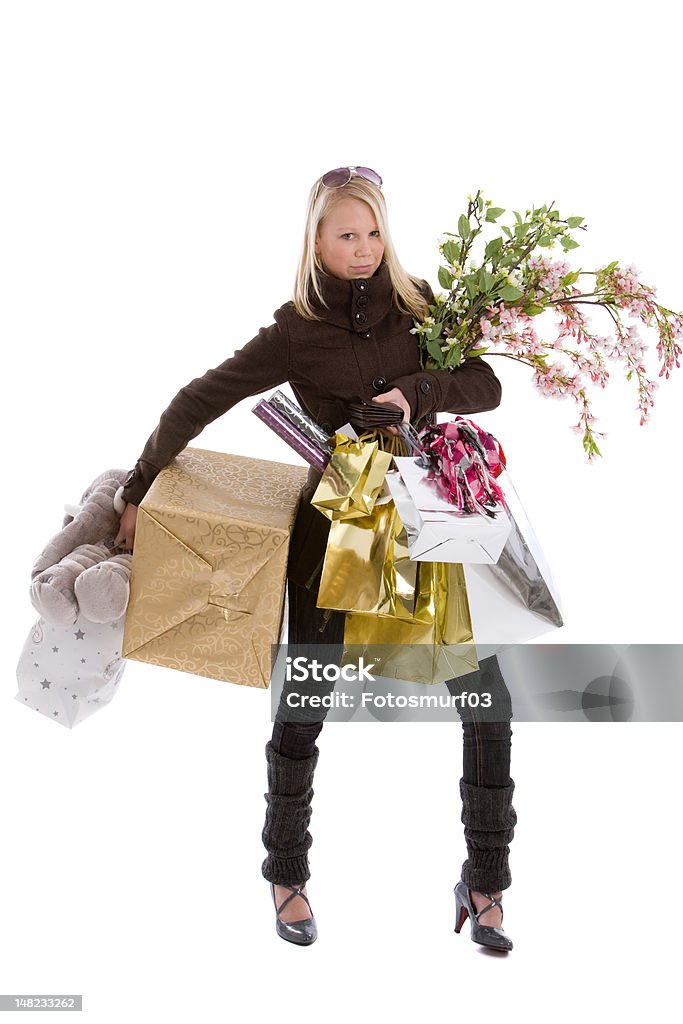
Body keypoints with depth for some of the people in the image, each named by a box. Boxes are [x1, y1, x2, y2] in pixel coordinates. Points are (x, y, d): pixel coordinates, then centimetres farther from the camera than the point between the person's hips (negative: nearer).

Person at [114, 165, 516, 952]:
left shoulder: (417, 303, 3)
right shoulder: (296, 332, -6)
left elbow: (486, 385, -2)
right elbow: (198, 402, -5)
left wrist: (416, 395, -21)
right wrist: (138, 491, -6)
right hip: (334, 526, -3)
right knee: (303, 706, 6)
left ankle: (484, 881, 15)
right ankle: (287, 874, 28)